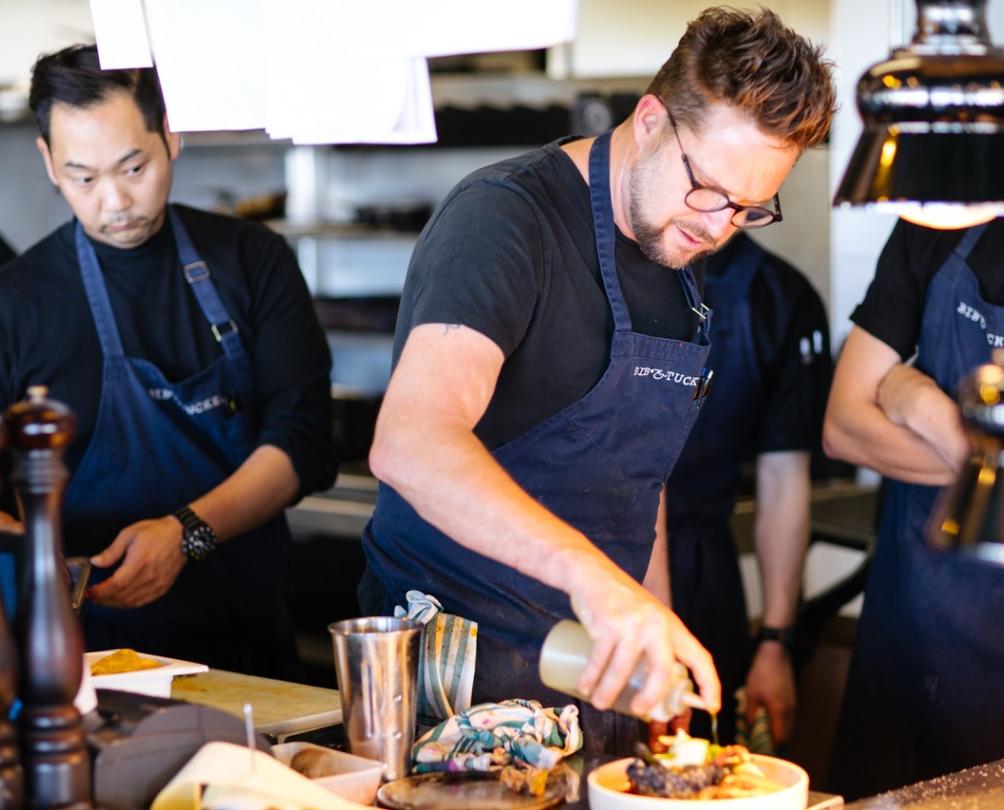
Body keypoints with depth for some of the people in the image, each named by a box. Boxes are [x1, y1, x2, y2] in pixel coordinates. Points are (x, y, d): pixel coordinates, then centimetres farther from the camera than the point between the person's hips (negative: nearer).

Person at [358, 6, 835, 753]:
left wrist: (661, 652, 13)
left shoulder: (677, 255, 9)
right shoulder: (504, 216, -18)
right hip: (463, 667, -7)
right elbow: (411, 444, -34)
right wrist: (588, 571, -45)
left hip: (595, 660, 8)